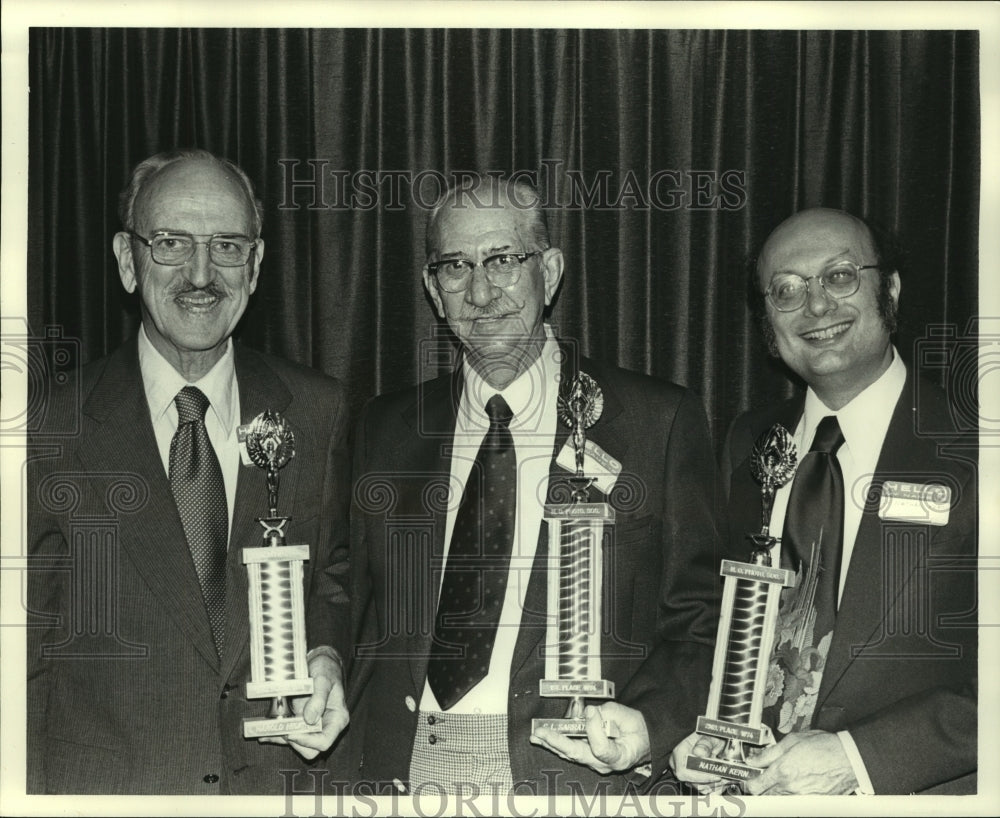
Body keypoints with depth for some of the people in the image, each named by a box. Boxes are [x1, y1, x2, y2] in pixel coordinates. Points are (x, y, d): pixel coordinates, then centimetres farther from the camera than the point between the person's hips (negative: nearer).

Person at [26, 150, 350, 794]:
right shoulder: (56, 427, -8)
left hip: (278, 774, 2)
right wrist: (33, 791, -10)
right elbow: (28, 646, -4)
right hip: (100, 786, -1)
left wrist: (327, 654, -7)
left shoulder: (318, 411, -2)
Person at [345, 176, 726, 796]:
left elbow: (700, 620, -1)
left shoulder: (660, 422, -3)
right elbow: (371, 618, 11)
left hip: (577, 776, -2)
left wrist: (648, 724, -18)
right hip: (407, 774, 3)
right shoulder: (387, 428, 8)